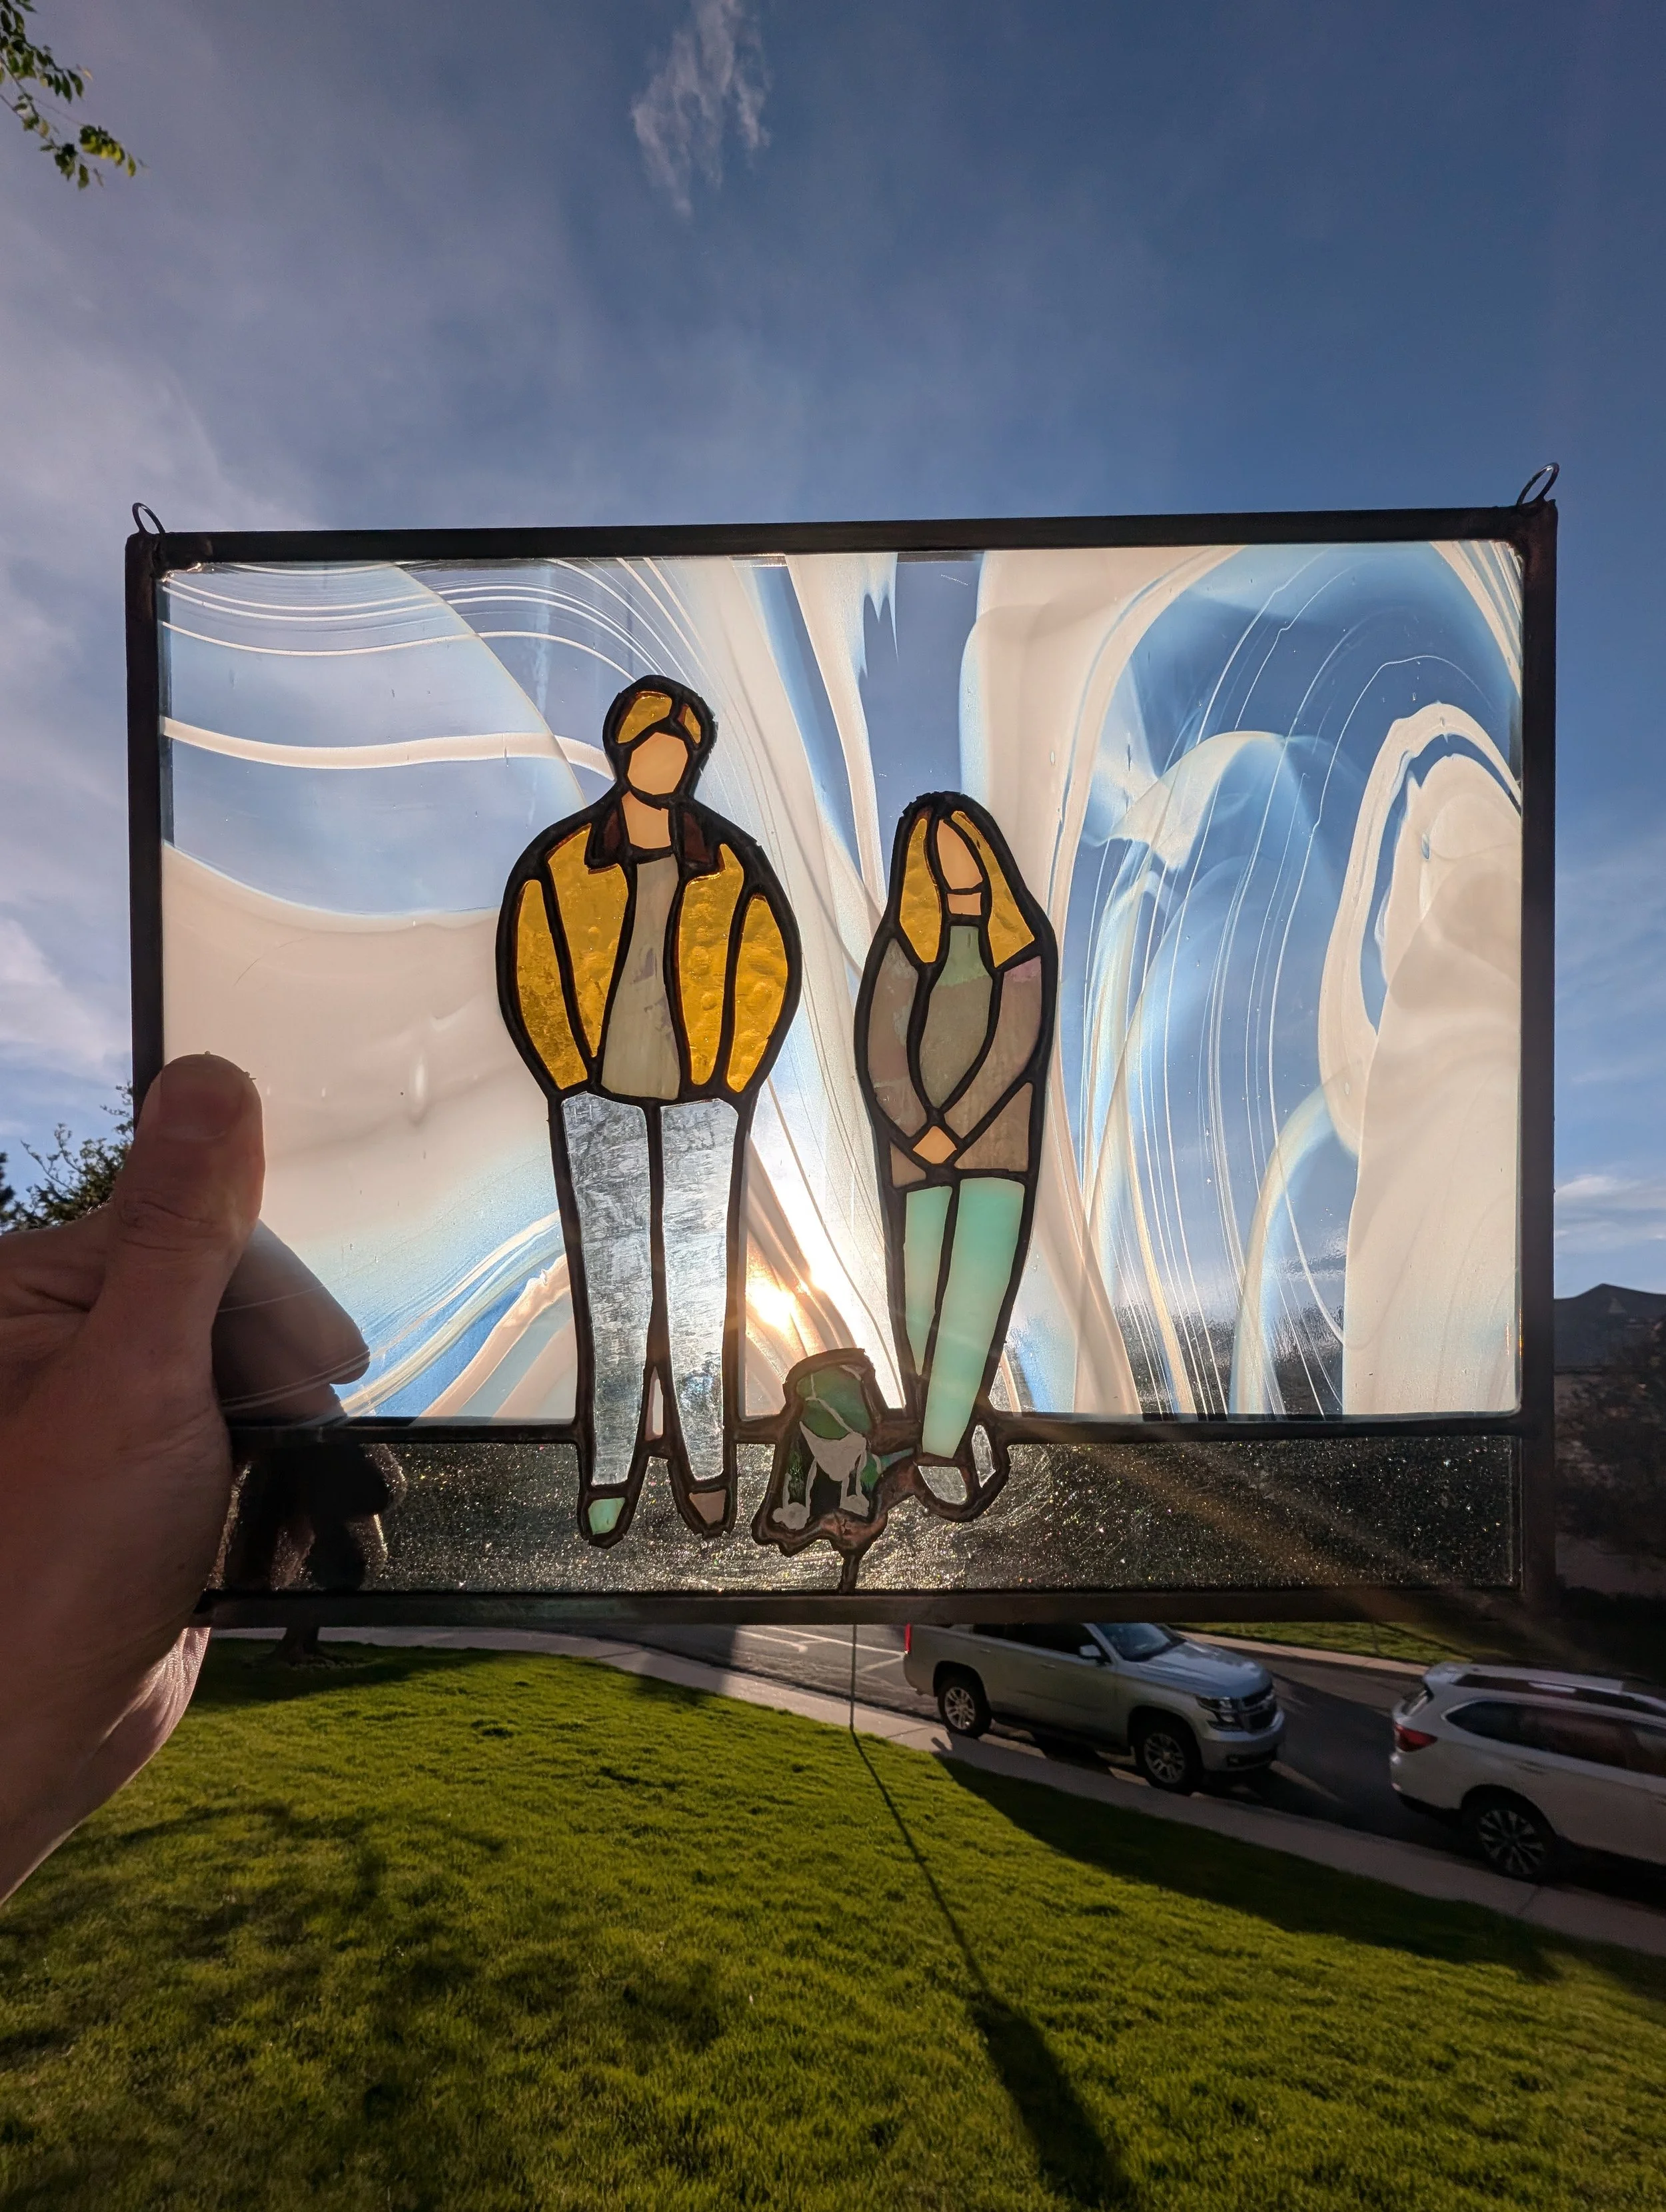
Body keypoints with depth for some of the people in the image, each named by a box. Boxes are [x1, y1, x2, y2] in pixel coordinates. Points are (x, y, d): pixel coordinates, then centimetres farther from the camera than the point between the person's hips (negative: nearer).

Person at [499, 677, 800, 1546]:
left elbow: (771, 971, 6)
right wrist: (567, 1080, -2)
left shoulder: (730, 861, 5)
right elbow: (526, 972, 5)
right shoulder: (560, 858, 3)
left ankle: (704, 1469, 17)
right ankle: (608, 1474, 17)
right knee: (609, 1289, 5)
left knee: (700, 1287, 5)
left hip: (702, 1106, 1)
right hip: (599, 1107, 0)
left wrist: (736, 1080, -1)